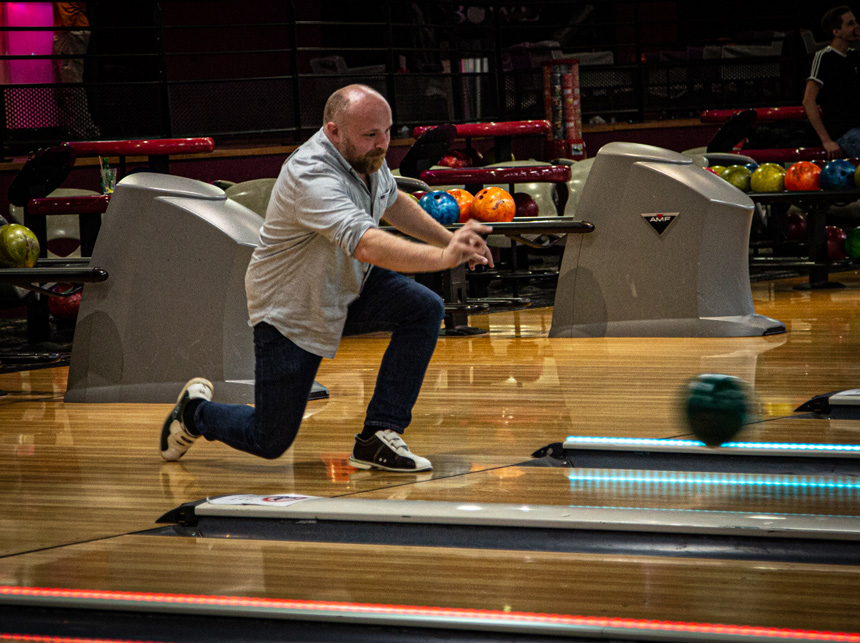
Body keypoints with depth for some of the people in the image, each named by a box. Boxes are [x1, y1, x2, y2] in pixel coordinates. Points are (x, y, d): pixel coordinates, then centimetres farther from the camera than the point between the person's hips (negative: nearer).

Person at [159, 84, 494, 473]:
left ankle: (377, 438, -13)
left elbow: (393, 203, 19)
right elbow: (368, 246, -50)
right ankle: (195, 411, 31)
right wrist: (443, 258, -58)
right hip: (289, 312, -8)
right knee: (270, 443, -2)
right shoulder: (311, 177, -35)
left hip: (349, 289, 8)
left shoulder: (367, 156, -6)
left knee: (424, 309, -19)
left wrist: (449, 240, 10)